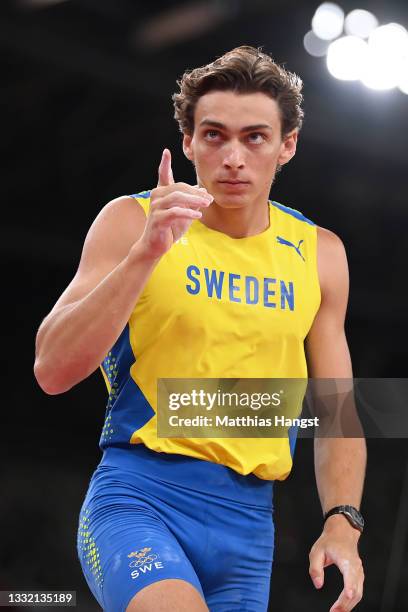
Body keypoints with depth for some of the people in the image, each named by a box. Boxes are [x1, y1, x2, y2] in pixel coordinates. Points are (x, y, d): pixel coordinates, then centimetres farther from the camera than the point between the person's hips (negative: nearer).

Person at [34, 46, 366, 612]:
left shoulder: (319, 254, 9)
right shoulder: (132, 221, -2)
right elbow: (53, 371, -11)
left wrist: (342, 522, -2)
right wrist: (147, 251, -19)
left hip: (249, 521, 4)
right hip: (138, 495, -4)